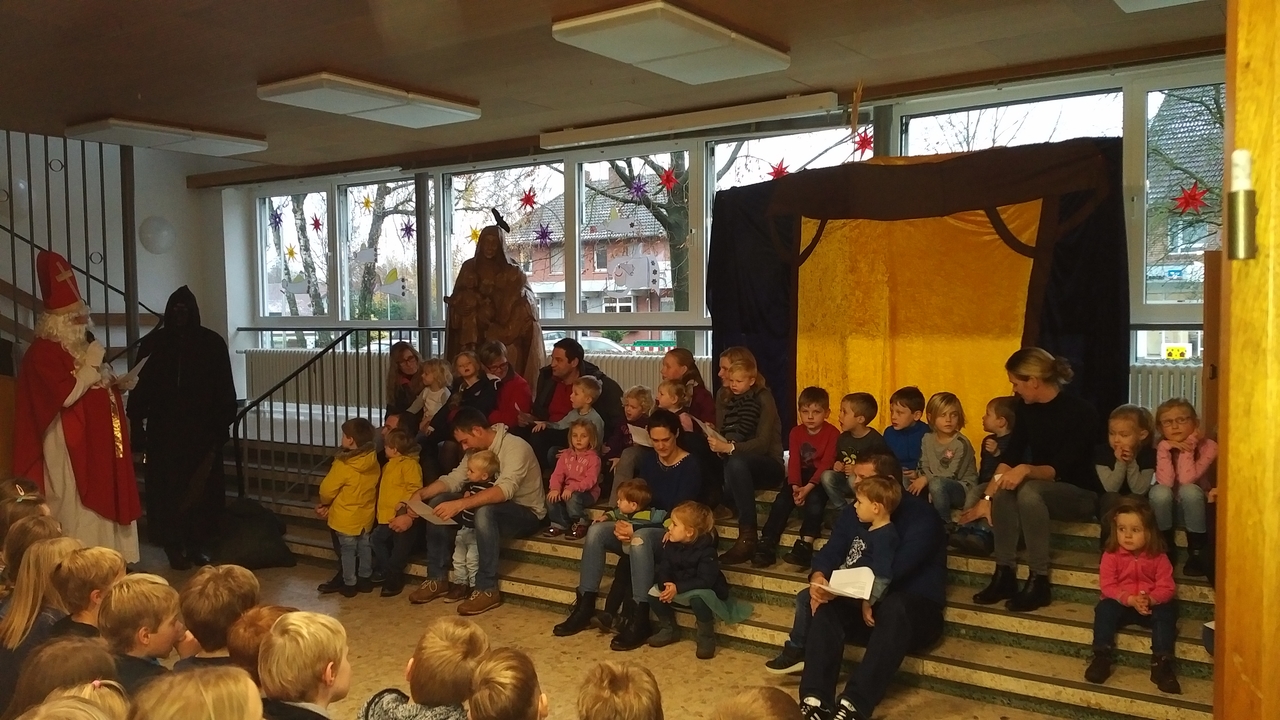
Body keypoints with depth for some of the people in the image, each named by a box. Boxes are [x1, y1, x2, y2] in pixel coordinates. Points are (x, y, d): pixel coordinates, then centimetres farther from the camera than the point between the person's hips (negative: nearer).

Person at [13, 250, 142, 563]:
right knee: (77, 508, -6)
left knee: (101, 499, 12)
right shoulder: (43, 352, -14)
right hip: (71, 447, -9)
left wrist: (116, 384, 7)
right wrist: (91, 363, -17)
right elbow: (66, 395, -24)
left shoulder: (80, 346, 15)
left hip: (98, 443, 9)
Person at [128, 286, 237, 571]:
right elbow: (140, 387, 1)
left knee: (202, 487, 3)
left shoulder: (212, 343, 0)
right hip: (164, 430, 0)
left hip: (202, 430, 0)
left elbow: (224, 391, -1)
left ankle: (199, 545, 14)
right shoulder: (155, 343, 2)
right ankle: (174, 546, 11)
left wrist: (221, 426, -6)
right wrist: (137, 424, -6)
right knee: (168, 487, 1)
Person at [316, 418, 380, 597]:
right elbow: (371, 488, 3)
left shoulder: (342, 465, -24)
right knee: (364, 547, 19)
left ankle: (349, 584, 19)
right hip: (366, 514, 5)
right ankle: (365, 579, 31)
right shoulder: (373, 463, -6)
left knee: (347, 550, 9)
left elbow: (327, 490, -17)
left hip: (346, 517, -5)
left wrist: (325, 503, 9)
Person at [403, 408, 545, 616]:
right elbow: (453, 479, -1)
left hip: (526, 513, -8)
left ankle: (488, 589, -28)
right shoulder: (477, 449, 2)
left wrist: (460, 504, -49)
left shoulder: (515, 447, -25)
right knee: (439, 502, -7)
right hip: (493, 507, 8)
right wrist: (420, 493, -19)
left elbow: (505, 489, -40)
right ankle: (437, 578, -2)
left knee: (485, 511, -39)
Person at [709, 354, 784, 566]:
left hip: (768, 465, -4)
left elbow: (763, 443, -17)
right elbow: (722, 434, 4)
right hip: (739, 465, 4)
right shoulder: (724, 396, 6)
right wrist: (716, 443, -21)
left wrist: (730, 448, -32)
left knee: (736, 462, -38)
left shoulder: (763, 398, -8)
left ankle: (748, 537, -38)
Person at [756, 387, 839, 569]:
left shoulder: (832, 433, -11)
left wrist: (808, 487, -30)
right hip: (801, 475, 4)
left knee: (814, 499, -32)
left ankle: (805, 546, -36)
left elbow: (826, 464, -19)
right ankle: (767, 545, -18)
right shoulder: (796, 432, 4)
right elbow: (794, 461, -6)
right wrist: (795, 486, -24)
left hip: (821, 478, -4)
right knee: (782, 500, -17)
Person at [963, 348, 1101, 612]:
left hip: (1082, 494, -6)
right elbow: (1010, 456, -3)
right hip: (1042, 492, 6)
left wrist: (1027, 470, -44)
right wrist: (986, 498, -11)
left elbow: (1060, 469, -25)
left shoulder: (1079, 412, -20)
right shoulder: (1026, 407, -1)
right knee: (1004, 489, -27)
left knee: (1029, 490, -36)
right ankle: (1004, 575, -22)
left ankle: (1039, 581, -29)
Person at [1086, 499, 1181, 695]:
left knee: (1167, 611, -28)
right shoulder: (1111, 555, -8)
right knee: (1104, 608, -29)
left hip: (1151, 605, 1)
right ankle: (1102, 657, -28)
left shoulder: (1158, 557, -6)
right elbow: (1107, 586, -13)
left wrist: (1150, 600, -32)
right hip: (1121, 604, 0)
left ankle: (1161, 663, -29)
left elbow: (1167, 587, -11)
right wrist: (1130, 599, -29)